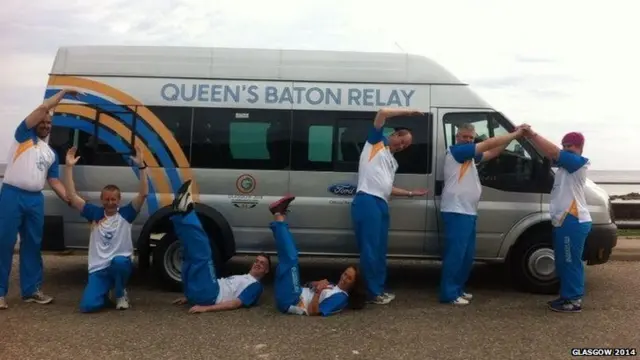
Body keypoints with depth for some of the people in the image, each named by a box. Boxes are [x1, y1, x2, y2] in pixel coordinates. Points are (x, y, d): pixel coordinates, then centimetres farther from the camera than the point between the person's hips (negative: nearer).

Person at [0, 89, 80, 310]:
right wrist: (63, 93, 2)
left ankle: (31, 290, 18)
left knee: (32, 245, 10)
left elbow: (54, 182, 16)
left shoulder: (51, 153, 19)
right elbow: (43, 108, -6)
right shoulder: (24, 135, 4)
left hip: (35, 199, 6)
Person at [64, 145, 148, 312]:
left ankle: (120, 294, -6)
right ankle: (106, 291, 19)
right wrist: (69, 167, -10)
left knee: (118, 261, -39)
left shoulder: (126, 214, -1)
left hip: (121, 264, -1)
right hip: (98, 269, 1)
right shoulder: (95, 213, 5)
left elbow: (143, 193, -12)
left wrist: (141, 166, -22)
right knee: (88, 305, -19)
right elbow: (72, 196, -2)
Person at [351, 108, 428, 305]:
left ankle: (379, 289, 20)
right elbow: (382, 113, -4)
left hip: (382, 204, 9)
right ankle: (374, 292, -2)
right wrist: (408, 112, 2)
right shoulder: (376, 142, 8)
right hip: (366, 201, -9)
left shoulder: (393, 162, 27)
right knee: (370, 249, -7)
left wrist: (411, 193, 27)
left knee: (380, 250, 12)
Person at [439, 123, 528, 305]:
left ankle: (458, 289, 22)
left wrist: (512, 136, 4)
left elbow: (492, 153, 15)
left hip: (468, 212, 10)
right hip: (456, 212, -10)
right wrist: (514, 134, -9)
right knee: (455, 253, -10)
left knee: (467, 255, 13)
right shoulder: (454, 151, -9)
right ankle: (449, 294, -6)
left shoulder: (469, 155, 20)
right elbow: (488, 144, -13)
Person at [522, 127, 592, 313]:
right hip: (565, 221, 10)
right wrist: (529, 136, -4)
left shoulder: (579, 162, -9)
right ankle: (568, 296, 23)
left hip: (573, 222, -10)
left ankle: (574, 301, 2)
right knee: (565, 262, 15)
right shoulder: (566, 164, 17)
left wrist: (532, 134, -16)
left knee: (570, 262, -5)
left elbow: (553, 152, -20)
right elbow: (551, 154, 8)